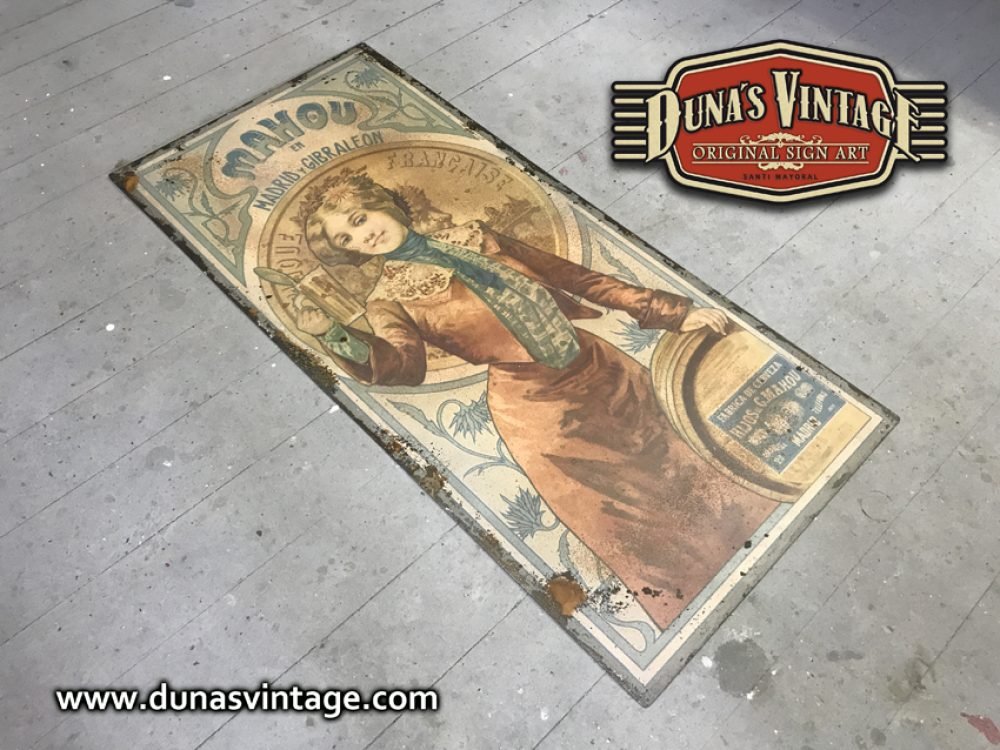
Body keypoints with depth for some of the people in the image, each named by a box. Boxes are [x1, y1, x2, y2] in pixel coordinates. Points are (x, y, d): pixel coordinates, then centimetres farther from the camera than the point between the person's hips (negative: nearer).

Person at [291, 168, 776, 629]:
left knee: (683, 474, 10)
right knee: (638, 532, -1)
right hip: (536, 407, -4)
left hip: (602, 370, 4)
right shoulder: (389, 299, 1)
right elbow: (405, 365, -19)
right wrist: (333, 335, -37)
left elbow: (570, 275, 11)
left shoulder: (470, 237, 10)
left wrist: (672, 312, 9)